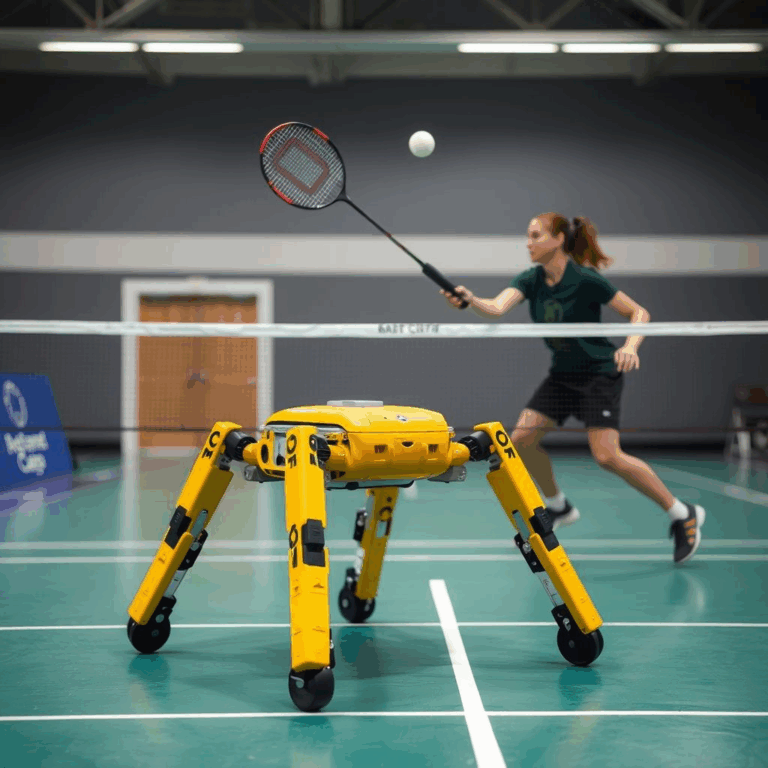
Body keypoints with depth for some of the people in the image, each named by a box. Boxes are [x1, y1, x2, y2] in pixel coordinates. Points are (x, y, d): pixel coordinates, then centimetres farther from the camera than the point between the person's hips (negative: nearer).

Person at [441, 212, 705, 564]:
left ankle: (683, 515, -3)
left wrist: (630, 347, -31)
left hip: (600, 373, -7)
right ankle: (558, 506, 21)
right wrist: (471, 300, -42)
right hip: (562, 374, 7)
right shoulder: (530, 280, -3)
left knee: (607, 455, -18)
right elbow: (496, 307, -21)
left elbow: (639, 313, -13)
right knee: (522, 438, -3)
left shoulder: (585, 280, -19)